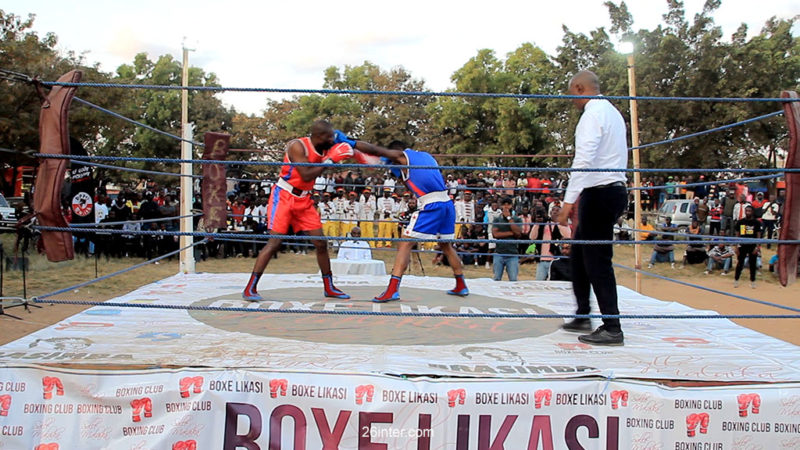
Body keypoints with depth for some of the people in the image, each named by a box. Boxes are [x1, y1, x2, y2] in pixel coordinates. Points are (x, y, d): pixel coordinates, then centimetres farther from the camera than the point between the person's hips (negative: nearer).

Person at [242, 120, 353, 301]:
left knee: (321, 243, 5)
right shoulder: (298, 146, -18)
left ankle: (329, 287, 17)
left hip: (303, 200, 7)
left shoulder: (323, 150, 3)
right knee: (274, 243, -12)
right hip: (284, 197, -7)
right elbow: (306, 175, -26)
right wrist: (329, 160, -24)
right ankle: (250, 288, -6)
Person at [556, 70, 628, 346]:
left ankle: (612, 329, 0)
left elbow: (584, 159, -23)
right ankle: (583, 317, 25)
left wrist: (569, 199, -27)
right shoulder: (613, 113, 18)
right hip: (615, 188, 10)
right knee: (579, 253, 17)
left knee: (597, 261, -5)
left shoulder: (593, 114, -12)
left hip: (599, 192, -10)